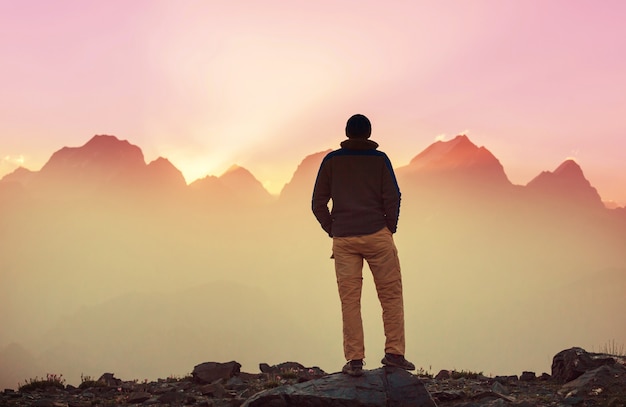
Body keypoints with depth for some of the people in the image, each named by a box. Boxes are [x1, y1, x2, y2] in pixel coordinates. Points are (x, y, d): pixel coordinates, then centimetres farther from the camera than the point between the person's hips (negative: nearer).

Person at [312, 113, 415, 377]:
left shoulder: (331, 161, 8)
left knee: (349, 300, 2)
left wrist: (333, 230, 12)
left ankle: (354, 360, 0)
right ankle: (394, 352, 5)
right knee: (391, 295, 8)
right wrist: (390, 228, 8)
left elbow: (318, 204, 5)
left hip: (343, 239, 1)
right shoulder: (379, 159, 3)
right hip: (377, 236, -1)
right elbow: (392, 198, -4)